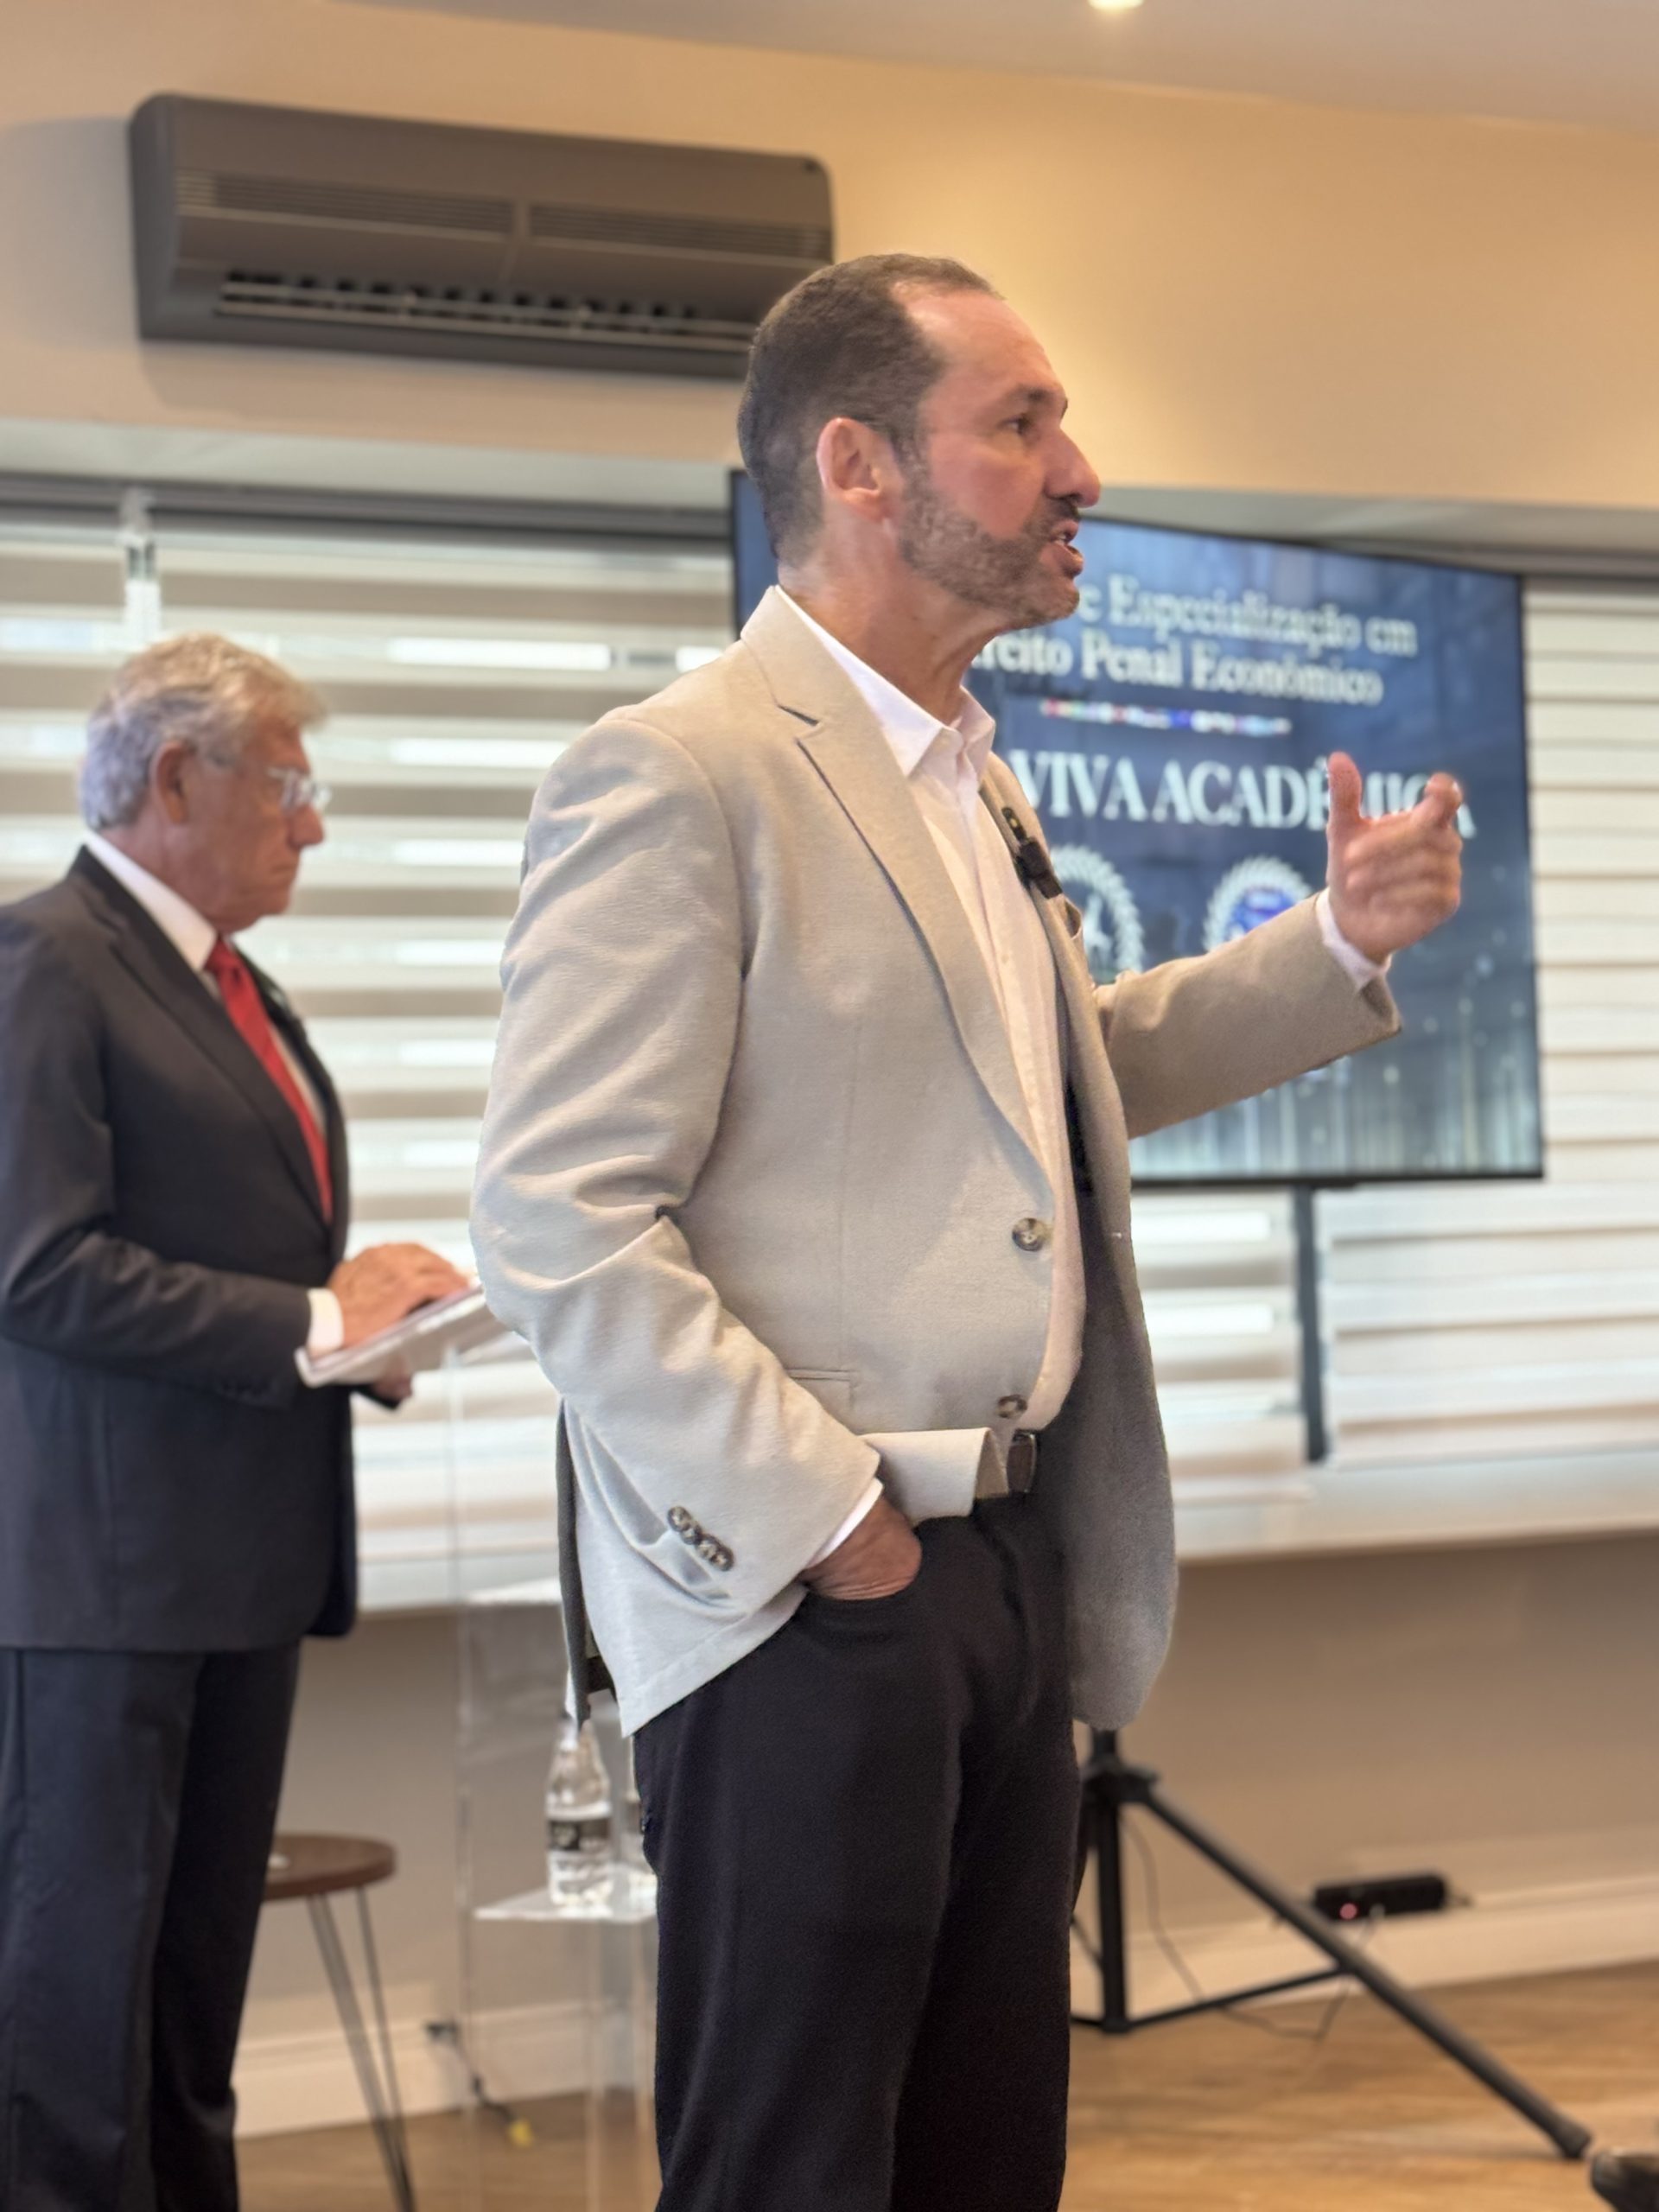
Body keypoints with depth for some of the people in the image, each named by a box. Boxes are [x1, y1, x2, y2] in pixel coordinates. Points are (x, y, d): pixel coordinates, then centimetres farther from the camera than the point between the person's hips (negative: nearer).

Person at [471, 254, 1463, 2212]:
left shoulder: (969, 783, 16)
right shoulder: (679, 775, -14)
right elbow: (558, 1225, -19)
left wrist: (1339, 945, 16)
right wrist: (822, 1520, -18)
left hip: (1010, 1565, 9)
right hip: (807, 1595, -9)